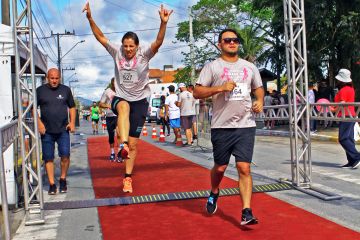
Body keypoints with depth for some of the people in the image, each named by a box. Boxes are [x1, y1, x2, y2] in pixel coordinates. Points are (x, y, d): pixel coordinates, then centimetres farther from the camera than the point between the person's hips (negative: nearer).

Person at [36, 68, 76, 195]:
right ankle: (52, 184, 11)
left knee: (65, 155, -8)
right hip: (47, 131, 0)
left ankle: (63, 180, 12)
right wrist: (39, 123, -6)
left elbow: (72, 107, 13)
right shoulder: (40, 91, 2)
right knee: (48, 158, 2)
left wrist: (72, 122, 1)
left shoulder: (66, 90, 7)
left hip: (63, 130, 0)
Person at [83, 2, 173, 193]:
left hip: (140, 100, -1)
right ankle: (122, 145, -53)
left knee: (133, 144, 2)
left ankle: (127, 178, 16)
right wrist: (90, 19, -20)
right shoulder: (117, 52, -3)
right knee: (123, 107, -41)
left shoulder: (144, 54, -9)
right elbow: (100, 37, -7)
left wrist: (163, 23, -42)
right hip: (120, 97, 1)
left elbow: (158, 42, -25)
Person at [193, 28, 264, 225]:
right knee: (220, 167, 11)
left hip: (246, 125, 2)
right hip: (221, 126, -2)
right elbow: (197, 92, -3)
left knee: (244, 168, -6)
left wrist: (260, 101, 3)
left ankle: (246, 212, -3)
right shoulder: (212, 67, 2)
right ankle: (214, 193, 41)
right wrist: (220, 87, -15)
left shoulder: (250, 67, 14)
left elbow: (259, 88, 25)